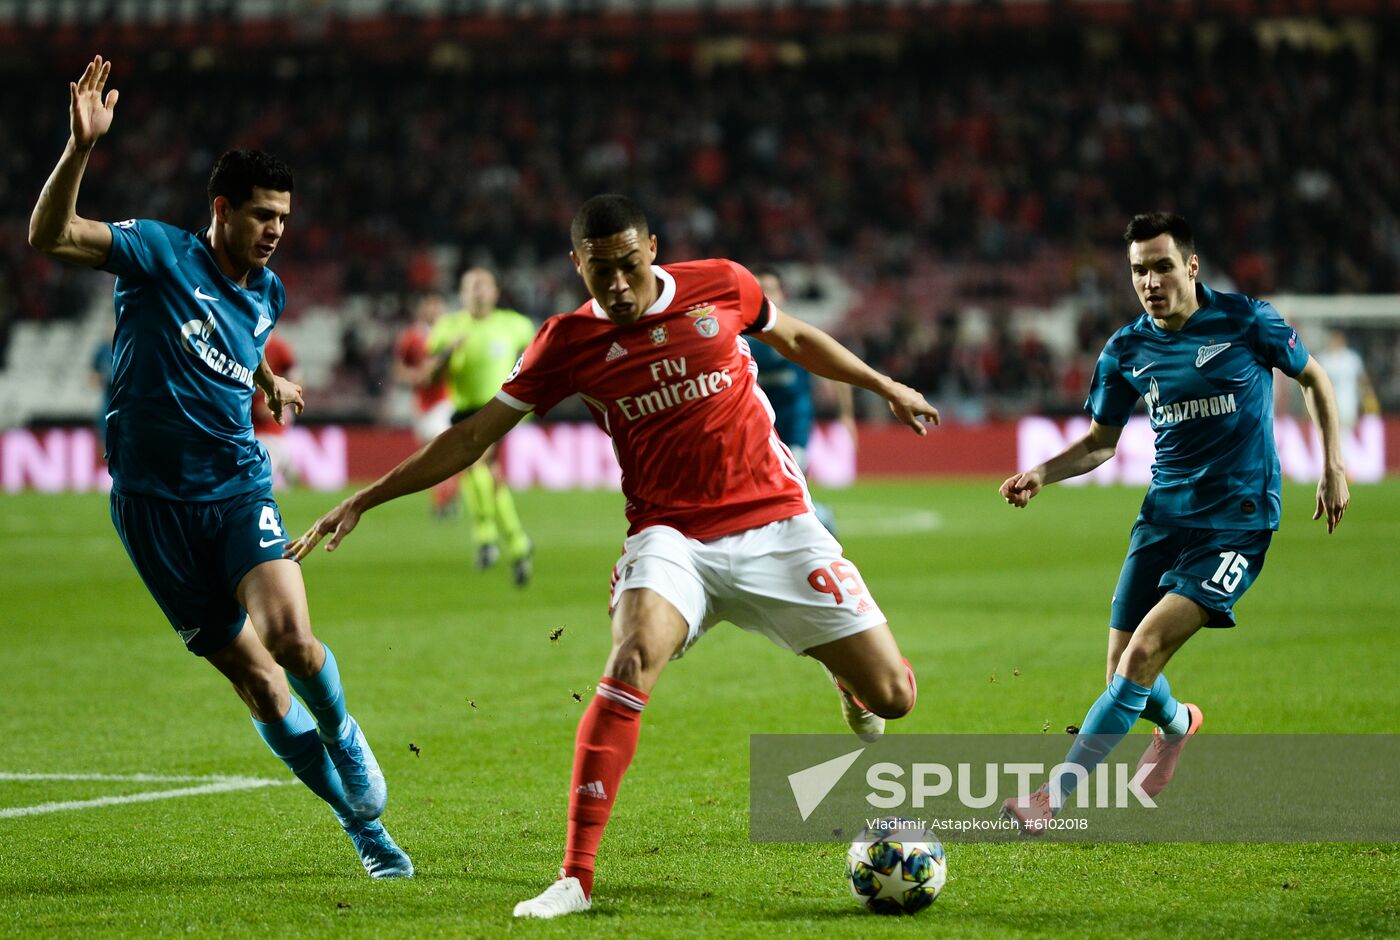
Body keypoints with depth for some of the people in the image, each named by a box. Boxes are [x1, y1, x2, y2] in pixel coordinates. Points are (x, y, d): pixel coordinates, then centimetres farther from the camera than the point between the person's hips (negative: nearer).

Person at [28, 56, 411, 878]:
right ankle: (361, 820, 12)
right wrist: (83, 147, -35)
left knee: (291, 636, -23)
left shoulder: (267, 293, 8)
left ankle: (345, 740, 10)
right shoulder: (160, 254, -9)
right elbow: (49, 235, -23)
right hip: (154, 499, -3)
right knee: (254, 676, -4)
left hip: (238, 487, 3)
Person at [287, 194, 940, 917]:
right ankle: (576, 878, -29)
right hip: (671, 537, -1)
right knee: (632, 662, -32)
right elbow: (473, 437, 1)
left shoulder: (721, 286, -2)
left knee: (890, 695, -3)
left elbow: (795, 338, 19)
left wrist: (887, 388, 24)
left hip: (774, 525, 1)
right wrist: (361, 502, -2)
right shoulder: (569, 342, -4)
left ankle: (846, 674, 39)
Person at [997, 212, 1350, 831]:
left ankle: (1057, 794, -18)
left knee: (1143, 654, -19)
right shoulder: (1126, 350, 3)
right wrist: (1041, 475, -4)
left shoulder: (1245, 321, -7)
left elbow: (1312, 378, 9)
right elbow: (1101, 440, 14)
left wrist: (1333, 465, 3)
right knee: (1123, 669, 4)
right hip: (1164, 516, 5)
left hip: (1237, 519, -5)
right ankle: (1176, 725, 41)